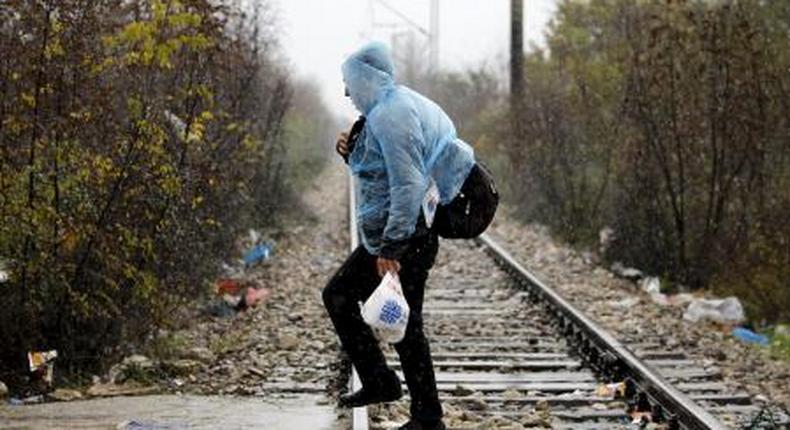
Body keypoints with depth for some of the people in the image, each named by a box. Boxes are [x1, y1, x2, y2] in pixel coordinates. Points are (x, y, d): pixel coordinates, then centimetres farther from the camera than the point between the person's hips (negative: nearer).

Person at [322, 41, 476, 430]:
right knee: (338, 296, 18)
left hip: (404, 238, -11)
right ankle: (379, 382, 21)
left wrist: (390, 248, -27)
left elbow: (408, 184, -26)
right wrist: (354, 155, 5)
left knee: (404, 325, -3)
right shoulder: (385, 111, 14)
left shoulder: (391, 115, -18)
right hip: (382, 237, 11)